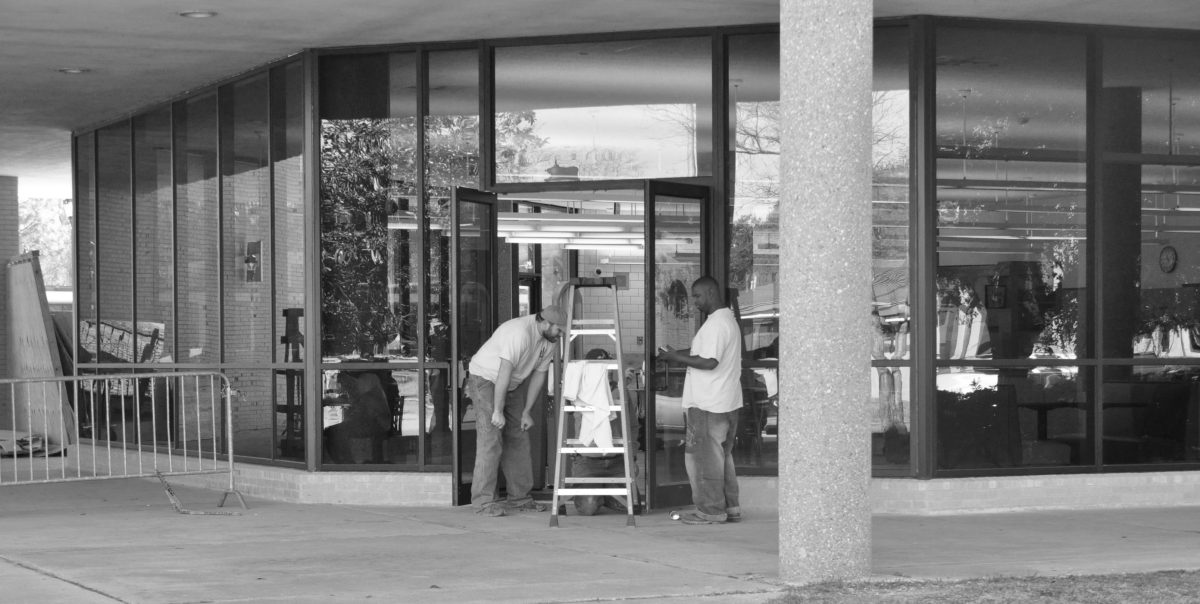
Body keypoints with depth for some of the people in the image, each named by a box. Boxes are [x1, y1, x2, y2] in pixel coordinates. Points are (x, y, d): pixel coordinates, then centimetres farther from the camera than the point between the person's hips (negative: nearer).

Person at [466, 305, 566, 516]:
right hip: (485, 379, -9)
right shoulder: (521, 332, -32)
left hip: (512, 385, 9)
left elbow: (539, 375, 3)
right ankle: (483, 501, -14)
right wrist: (497, 411, -32)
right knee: (490, 441, -15)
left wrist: (526, 411, 0)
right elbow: (504, 373, -34)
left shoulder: (548, 341, -4)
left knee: (518, 440, 7)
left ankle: (519, 497, 14)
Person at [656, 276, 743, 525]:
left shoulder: (715, 324, -18)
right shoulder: (728, 319, 16)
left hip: (708, 406, -10)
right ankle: (730, 507, 20)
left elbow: (709, 362, -25)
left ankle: (710, 511, 1)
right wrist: (677, 353, 10)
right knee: (722, 455, 16)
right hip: (725, 403, 10)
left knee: (705, 457, -3)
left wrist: (677, 358, -16)